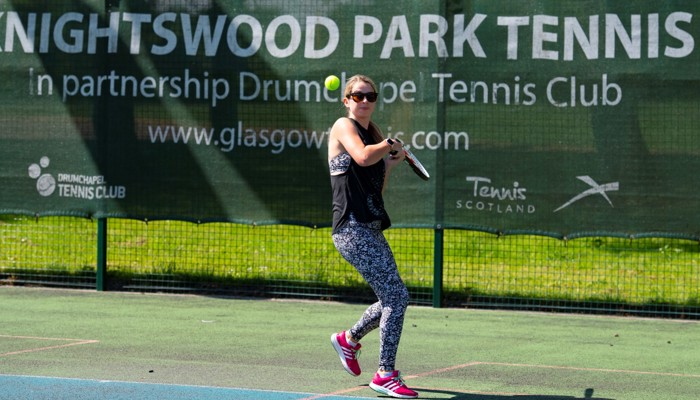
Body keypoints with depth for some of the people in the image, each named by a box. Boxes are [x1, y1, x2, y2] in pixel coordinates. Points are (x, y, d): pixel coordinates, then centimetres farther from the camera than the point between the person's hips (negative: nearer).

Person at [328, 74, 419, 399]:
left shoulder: (373, 134, 19)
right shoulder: (344, 126, -3)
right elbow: (363, 157, -25)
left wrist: (391, 163, 10)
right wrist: (390, 144, -8)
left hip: (371, 229, 9)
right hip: (353, 229, -9)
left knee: (392, 300, 15)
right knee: (397, 296, -15)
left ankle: (349, 339, 38)